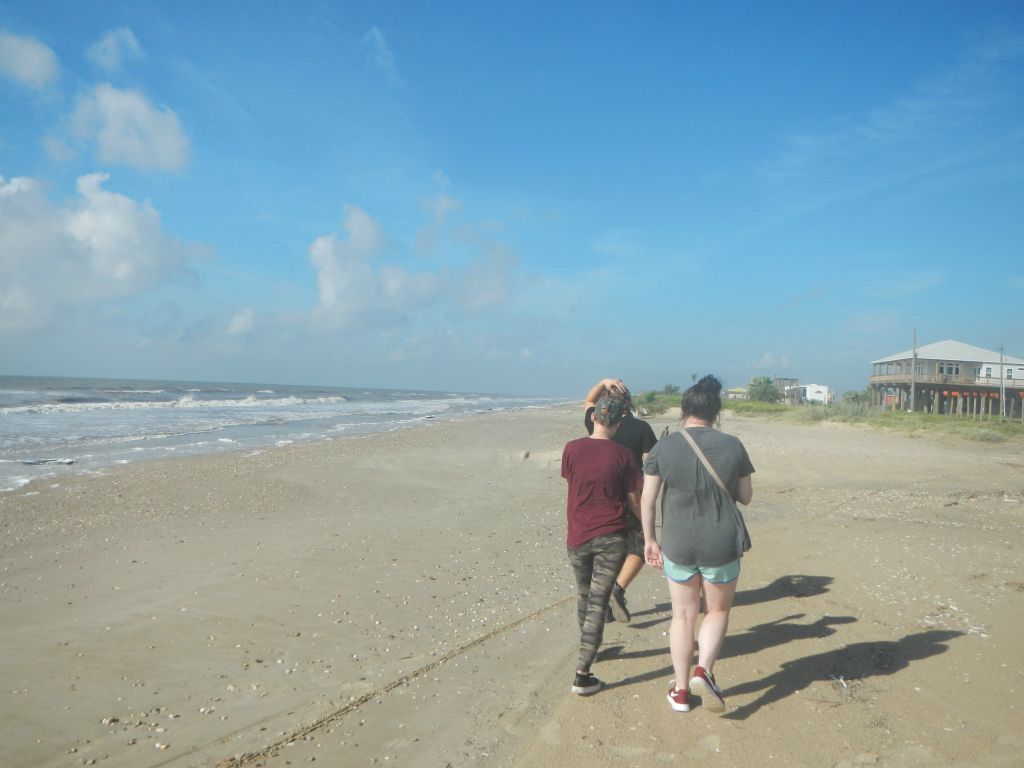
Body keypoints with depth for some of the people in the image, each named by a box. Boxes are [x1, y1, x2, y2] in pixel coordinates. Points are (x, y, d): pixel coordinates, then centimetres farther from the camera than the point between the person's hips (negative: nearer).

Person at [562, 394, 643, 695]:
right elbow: (634, 502, -4)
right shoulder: (622, 456, -9)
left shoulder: (571, 449, -5)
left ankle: (587, 649, 45)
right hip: (611, 538, -2)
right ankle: (582, 674, -2)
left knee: (584, 596, 23)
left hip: (578, 537, 3)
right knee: (598, 602, 1)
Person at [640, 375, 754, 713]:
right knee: (718, 610, 20)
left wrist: (650, 540, 7)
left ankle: (680, 691, 24)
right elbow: (746, 496, 3)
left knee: (683, 616, 16)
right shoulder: (732, 445, -6)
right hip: (722, 544, 0)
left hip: (677, 545, 1)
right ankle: (704, 671, 1)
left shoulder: (663, 448, -7)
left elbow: (646, 499, -4)